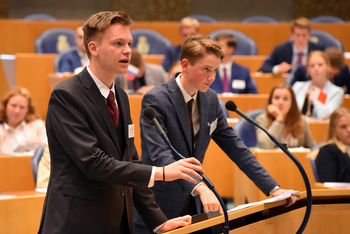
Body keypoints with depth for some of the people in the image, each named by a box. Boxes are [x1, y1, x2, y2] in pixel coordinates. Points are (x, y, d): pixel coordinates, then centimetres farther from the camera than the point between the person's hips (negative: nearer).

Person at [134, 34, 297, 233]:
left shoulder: (210, 100, 5)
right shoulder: (155, 101, -17)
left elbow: (235, 147, 10)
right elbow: (160, 155, -29)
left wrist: (273, 189, 1)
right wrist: (200, 188, -42)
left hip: (193, 208, 6)